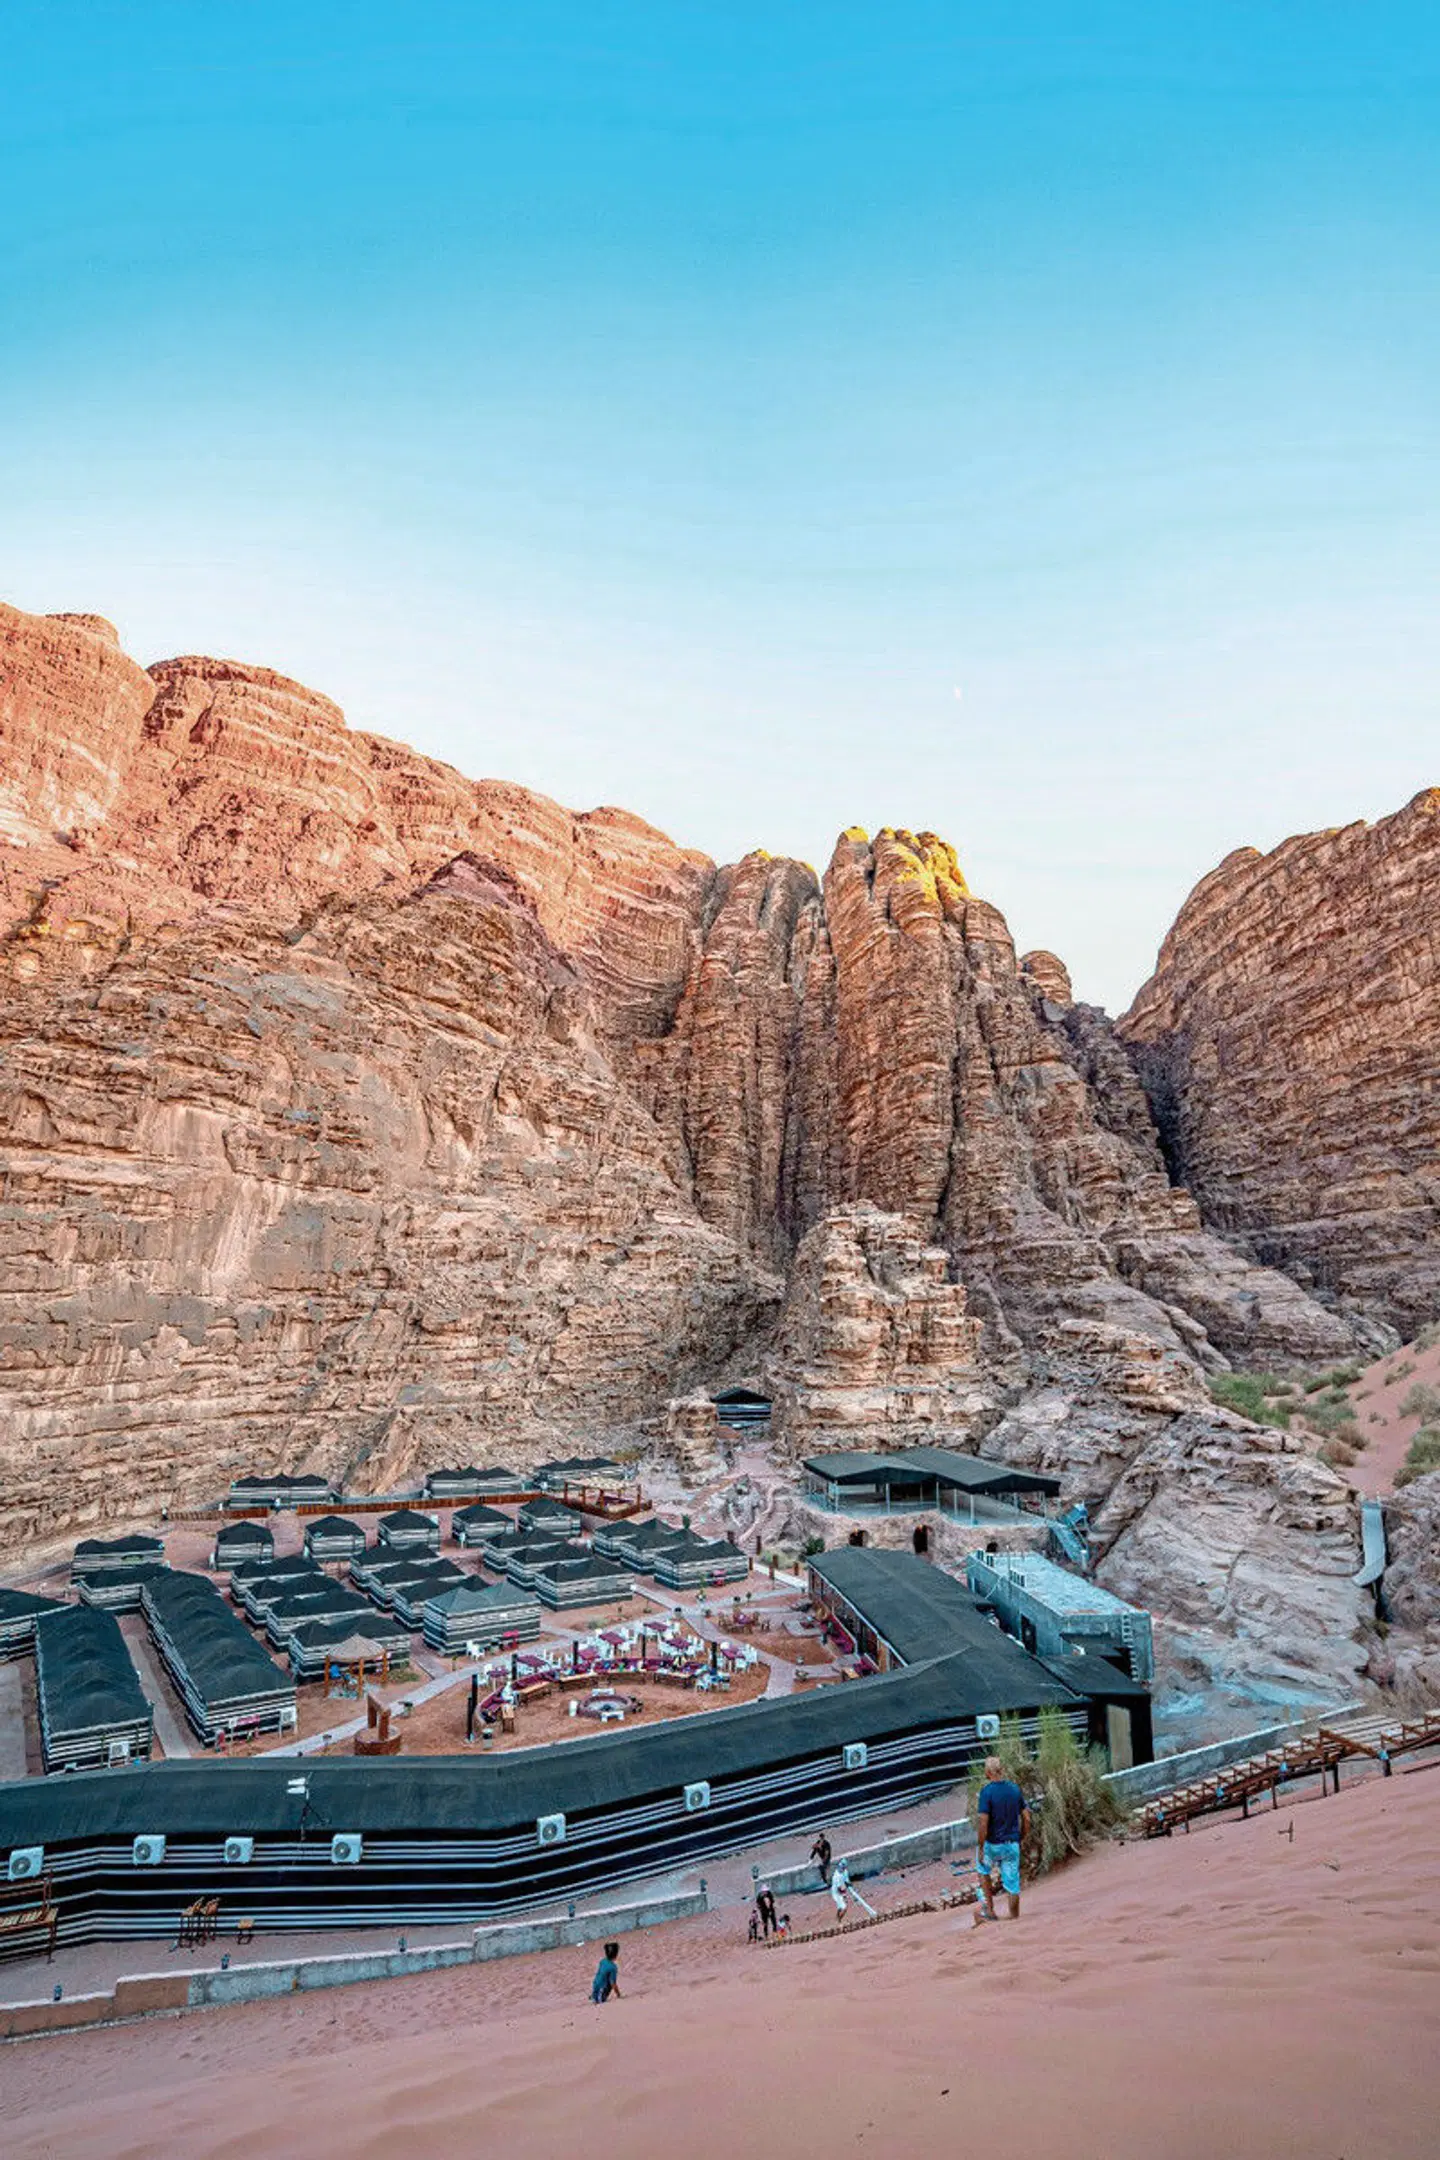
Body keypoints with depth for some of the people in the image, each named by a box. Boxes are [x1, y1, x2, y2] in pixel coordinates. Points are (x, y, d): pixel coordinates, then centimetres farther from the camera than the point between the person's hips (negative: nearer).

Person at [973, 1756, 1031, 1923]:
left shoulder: (987, 1791, -18)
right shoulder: (1015, 1788, -2)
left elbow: (983, 1822, -21)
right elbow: (1026, 1817, 4)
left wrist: (980, 1847, -13)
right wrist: (1022, 1838, 17)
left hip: (992, 1844, -3)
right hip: (1012, 1844, 3)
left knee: (982, 1871, 24)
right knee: (1012, 1884, 14)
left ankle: (989, 1908, 19)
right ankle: (1015, 1918, 20)